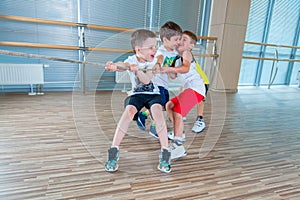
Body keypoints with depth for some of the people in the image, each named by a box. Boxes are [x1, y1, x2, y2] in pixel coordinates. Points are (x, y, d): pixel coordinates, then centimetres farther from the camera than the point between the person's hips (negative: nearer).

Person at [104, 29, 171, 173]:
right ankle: (114, 151, -17)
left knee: (158, 113, -28)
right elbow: (123, 65, -35)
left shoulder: (153, 62, -8)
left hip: (153, 94, 1)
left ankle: (165, 152, -17)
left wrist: (137, 70, -41)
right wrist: (114, 66, -58)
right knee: (129, 111, -28)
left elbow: (146, 80, -23)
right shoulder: (131, 60, -10)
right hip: (136, 94, 0)